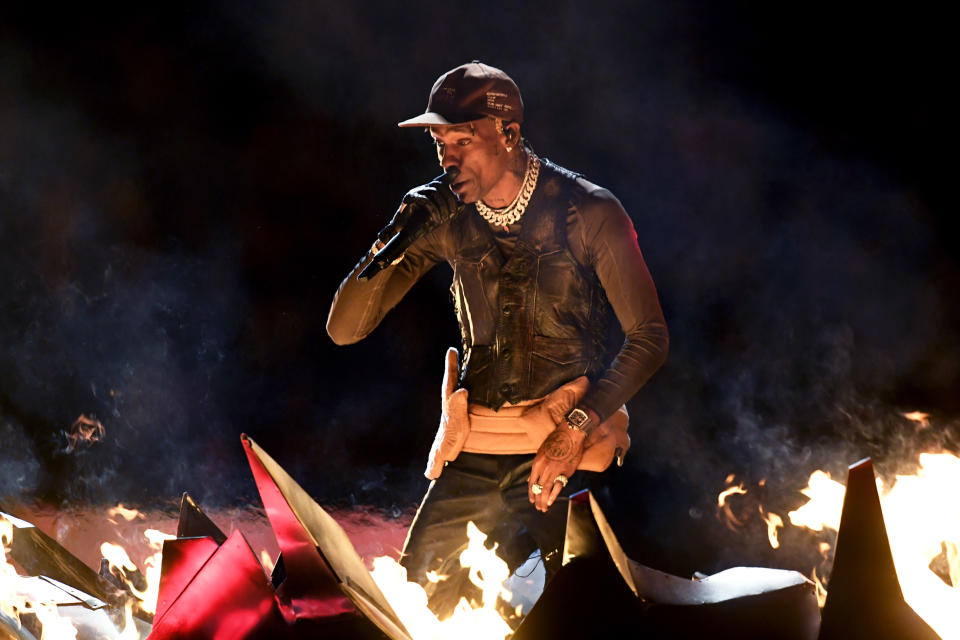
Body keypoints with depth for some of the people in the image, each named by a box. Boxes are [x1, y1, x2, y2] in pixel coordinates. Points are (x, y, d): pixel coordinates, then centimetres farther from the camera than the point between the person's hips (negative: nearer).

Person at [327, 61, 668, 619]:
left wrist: (576, 427, -16)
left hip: (561, 443, -4)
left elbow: (648, 336, -5)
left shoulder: (588, 211, -5)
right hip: (474, 446, 4)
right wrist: (396, 241, -13)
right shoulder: (447, 221, 5)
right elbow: (344, 329, 4)